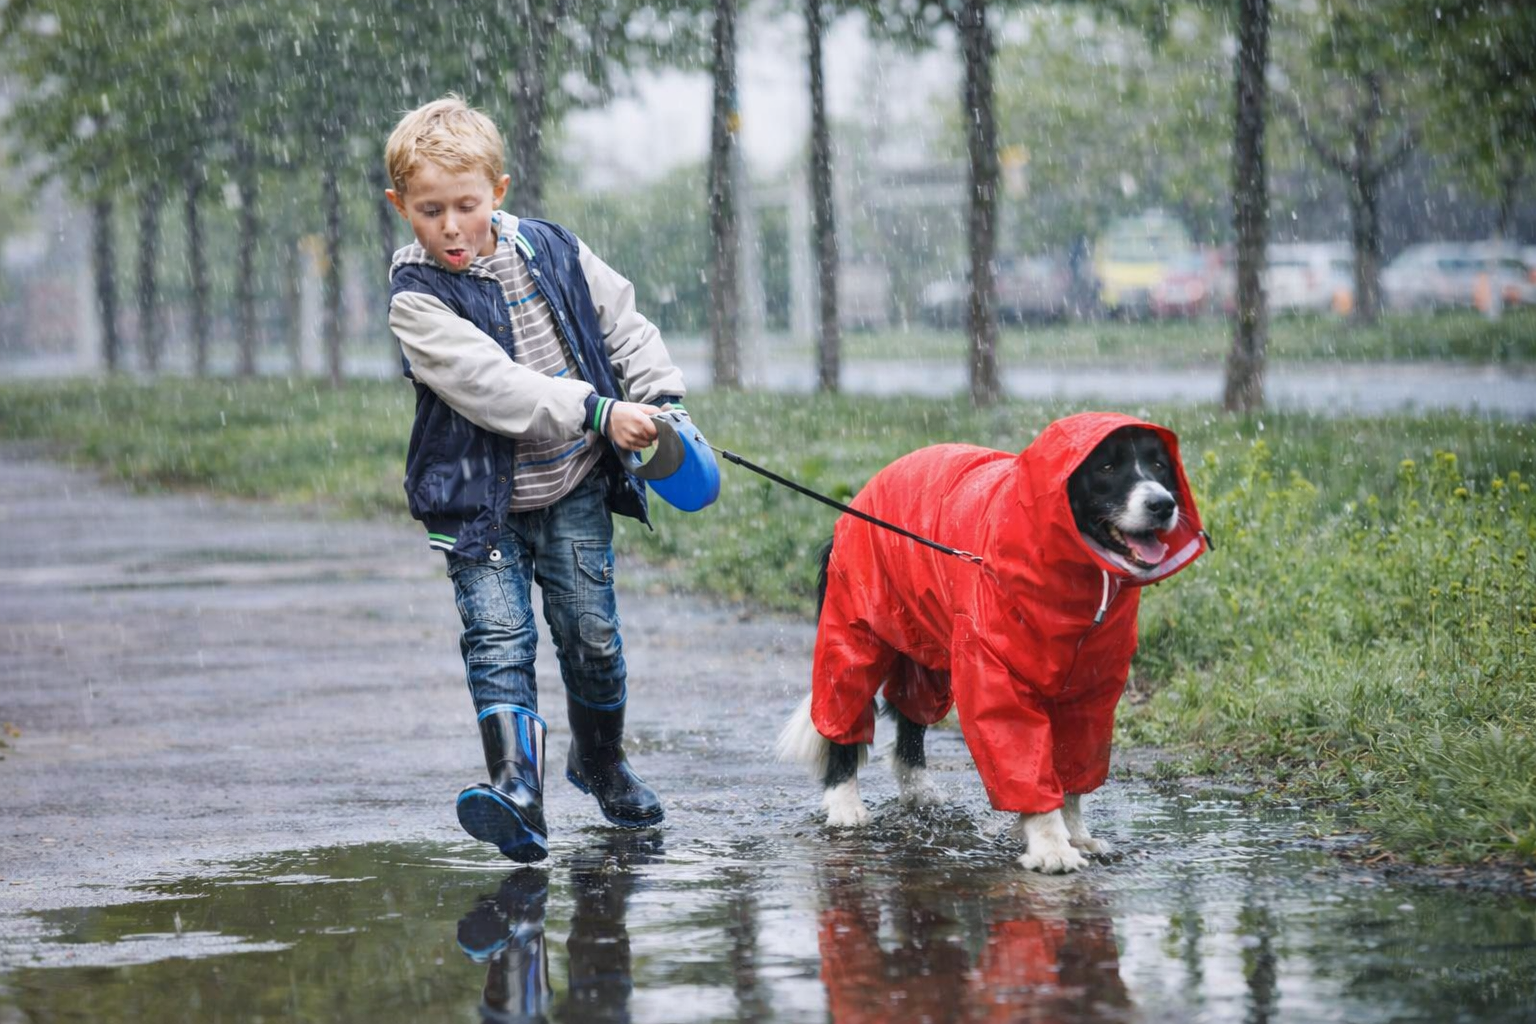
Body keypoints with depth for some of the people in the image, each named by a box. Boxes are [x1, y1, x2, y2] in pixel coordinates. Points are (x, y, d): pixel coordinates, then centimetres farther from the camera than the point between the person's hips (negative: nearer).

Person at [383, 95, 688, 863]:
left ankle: (599, 759, 33)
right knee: (498, 640, -15)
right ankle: (517, 794, -24)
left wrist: (661, 400, -3)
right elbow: (490, 383, -24)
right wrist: (597, 412, -29)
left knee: (591, 635, 7)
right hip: (479, 501, -3)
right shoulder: (417, 299, -13)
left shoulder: (552, 252, 1)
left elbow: (623, 324, 12)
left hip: (574, 490, 3)